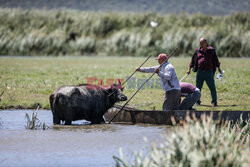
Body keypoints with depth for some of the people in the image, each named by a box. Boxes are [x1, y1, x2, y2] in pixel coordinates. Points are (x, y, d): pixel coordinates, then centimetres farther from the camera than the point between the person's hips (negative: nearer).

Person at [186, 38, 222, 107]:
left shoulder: (211, 50, 4)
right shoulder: (198, 51, 8)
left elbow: (216, 60, 13)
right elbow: (193, 60, 14)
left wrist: (219, 68, 15)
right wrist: (189, 69, 11)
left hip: (209, 72, -2)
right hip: (200, 72, 2)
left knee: (212, 87, -5)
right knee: (198, 88, 7)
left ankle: (214, 102, -1)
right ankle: (197, 101, 18)